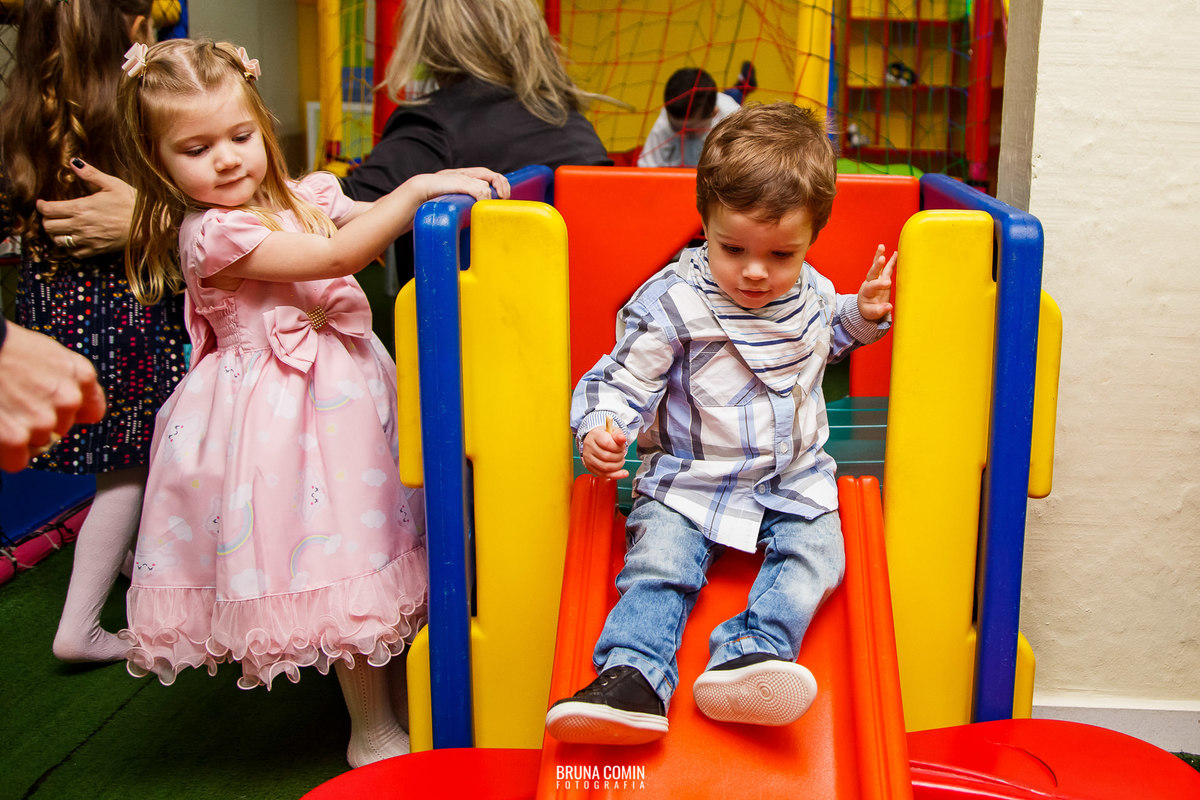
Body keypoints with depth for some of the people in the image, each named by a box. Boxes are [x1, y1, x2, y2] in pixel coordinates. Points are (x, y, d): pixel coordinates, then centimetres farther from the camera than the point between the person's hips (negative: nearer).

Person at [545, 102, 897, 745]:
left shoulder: (813, 292, 2)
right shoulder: (673, 303, -15)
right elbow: (624, 378, -13)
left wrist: (864, 314, 8)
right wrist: (600, 427, -32)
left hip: (794, 477, 4)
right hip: (688, 480, -3)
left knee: (812, 555, -19)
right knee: (657, 565, -22)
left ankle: (748, 657, -32)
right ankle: (632, 676, -27)